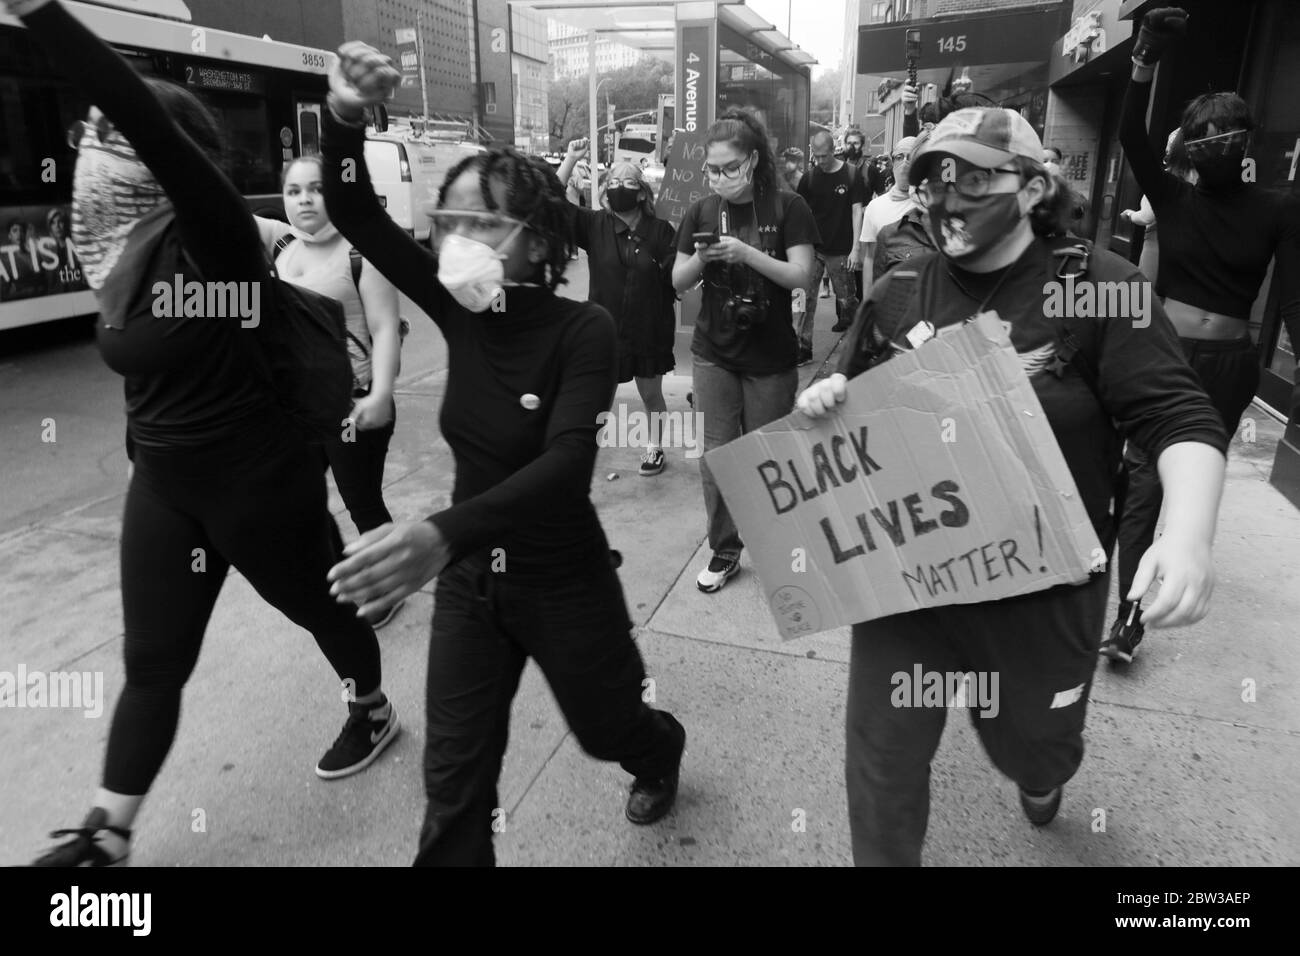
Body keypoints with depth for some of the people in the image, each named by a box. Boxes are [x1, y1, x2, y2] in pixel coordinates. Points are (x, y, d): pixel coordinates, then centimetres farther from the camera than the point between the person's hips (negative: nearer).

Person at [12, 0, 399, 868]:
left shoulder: (209, 238, -20)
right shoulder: (119, 250, 3)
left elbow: (145, 119, -37)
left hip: (259, 478, -7)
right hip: (162, 482, 7)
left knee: (318, 606, 17)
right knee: (152, 662, 13)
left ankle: (373, 715, 44)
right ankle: (105, 837, 28)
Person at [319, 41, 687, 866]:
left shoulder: (582, 330, -23)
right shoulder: (460, 310, -7)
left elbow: (567, 466, -37)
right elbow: (355, 215, -9)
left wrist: (443, 532, -51)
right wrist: (345, 116, -29)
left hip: (563, 581, -3)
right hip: (471, 578, 4)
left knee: (605, 730, 24)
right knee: (454, 778, 9)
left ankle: (662, 752, 60)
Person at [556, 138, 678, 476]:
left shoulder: (661, 231, -4)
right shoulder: (595, 225, -2)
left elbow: (677, 277, -3)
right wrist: (570, 159, -17)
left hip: (649, 330, 0)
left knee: (651, 394, 16)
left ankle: (655, 447, 37)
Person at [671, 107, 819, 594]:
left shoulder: (787, 207, -4)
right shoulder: (701, 211, 4)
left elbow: (801, 276, -12)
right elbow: (678, 281, 7)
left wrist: (745, 253, -23)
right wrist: (701, 258, -15)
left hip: (771, 358, -2)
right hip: (715, 354, 2)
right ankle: (724, 549, 18)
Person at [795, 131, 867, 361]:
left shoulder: (851, 174, -3)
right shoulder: (809, 177, 3)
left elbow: (857, 212, -3)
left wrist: (855, 248, -9)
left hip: (840, 251, -2)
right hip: (812, 248, 2)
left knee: (845, 298, 5)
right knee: (805, 298, -4)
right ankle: (803, 348, 1)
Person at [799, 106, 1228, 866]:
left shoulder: (1099, 287, -11)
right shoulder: (896, 296, 1)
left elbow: (1181, 420, -15)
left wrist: (1189, 535, -32)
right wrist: (831, 397, -9)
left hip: (1039, 586, -2)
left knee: (1033, 741, 23)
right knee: (882, 758, 8)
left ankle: (1041, 775, 64)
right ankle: (887, 858, 39)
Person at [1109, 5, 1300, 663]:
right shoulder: (1172, 196, 0)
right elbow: (1130, 137, -14)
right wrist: (1146, 62, -25)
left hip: (1229, 365, 1)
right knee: (1145, 475, -8)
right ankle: (1129, 609, -8)